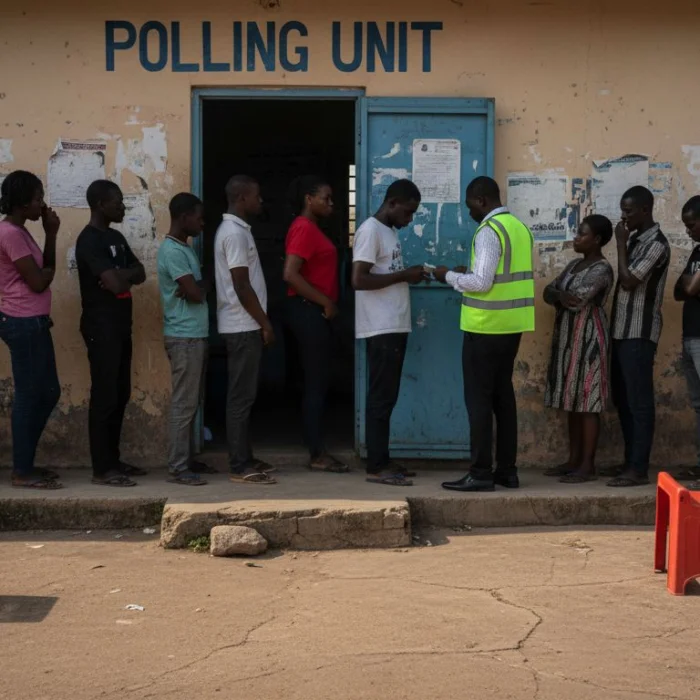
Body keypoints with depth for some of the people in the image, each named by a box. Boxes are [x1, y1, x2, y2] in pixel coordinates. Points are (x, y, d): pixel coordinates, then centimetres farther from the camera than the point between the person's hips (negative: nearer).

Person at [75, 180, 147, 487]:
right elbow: (115, 283, -24)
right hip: (101, 328, -9)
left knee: (120, 395, 12)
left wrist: (121, 274, -10)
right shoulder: (90, 240, -16)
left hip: (120, 326, 9)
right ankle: (102, 469, -3)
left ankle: (113, 460, 20)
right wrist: (126, 272, -3)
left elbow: (140, 274, 11)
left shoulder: (116, 237, 14)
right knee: (104, 396, -7)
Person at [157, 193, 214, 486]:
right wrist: (202, 286, 0)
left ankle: (186, 459, 21)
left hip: (195, 335, 10)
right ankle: (178, 468, -5)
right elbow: (196, 293, -19)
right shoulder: (172, 251, -16)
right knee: (183, 403, -8)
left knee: (191, 402, 14)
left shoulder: (185, 250, 17)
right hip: (184, 337, -10)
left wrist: (196, 286, -1)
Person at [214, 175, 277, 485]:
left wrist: (260, 323, 20)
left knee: (244, 395, 13)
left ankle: (244, 459, 18)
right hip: (243, 326, -10)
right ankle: (240, 467, -5)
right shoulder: (235, 233, -16)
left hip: (243, 325, 10)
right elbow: (241, 286, -20)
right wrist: (265, 324, -15)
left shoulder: (234, 229, 16)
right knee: (241, 396, -7)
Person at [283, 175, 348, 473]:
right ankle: (318, 454, -2)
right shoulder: (304, 228, -14)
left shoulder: (311, 228, 17)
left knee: (317, 383, 11)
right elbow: (291, 275, -23)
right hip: (310, 312, -10)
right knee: (316, 383, -6)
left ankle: (317, 451, 15)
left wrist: (326, 304, 11)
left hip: (315, 312, 10)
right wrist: (325, 302, -19)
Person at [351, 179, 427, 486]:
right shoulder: (370, 231, -13)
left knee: (386, 397, 11)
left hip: (394, 326, 10)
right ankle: (376, 467, -4)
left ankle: (382, 460, 16)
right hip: (381, 329, -10)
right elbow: (359, 280, -21)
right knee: (381, 397, -7)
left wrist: (409, 275, 5)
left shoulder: (389, 231, 17)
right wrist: (403, 275, -17)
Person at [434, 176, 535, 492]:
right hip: (512, 325, 9)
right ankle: (507, 470, 16)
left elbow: (482, 282, -21)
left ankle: (481, 474, -2)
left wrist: (450, 277, -6)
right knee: (503, 395, 13)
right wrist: (467, 274, 16)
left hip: (486, 327, -9)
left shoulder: (489, 231, -15)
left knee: (478, 398, -3)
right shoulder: (520, 227, 13)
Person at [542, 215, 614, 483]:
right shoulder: (574, 265, 14)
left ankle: (588, 465, -3)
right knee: (572, 400, 10)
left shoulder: (601, 269, -13)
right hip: (568, 338, 9)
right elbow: (548, 292, 8)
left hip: (589, 339, -9)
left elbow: (577, 301, -22)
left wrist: (557, 295, -4)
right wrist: (560, 295, -12)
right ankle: (573, 460, 16)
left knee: (587, 401, -6)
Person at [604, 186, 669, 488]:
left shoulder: (656, 244, -14)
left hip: (639, 333, -10)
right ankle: (630, 462, 21)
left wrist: (620, 243, -14)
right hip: (622, 330, 10)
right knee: (622, 399, 13)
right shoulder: (634, 238, 15)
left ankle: (639, 470, -5)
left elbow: (628, 281, -20)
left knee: (639, 401, -7)